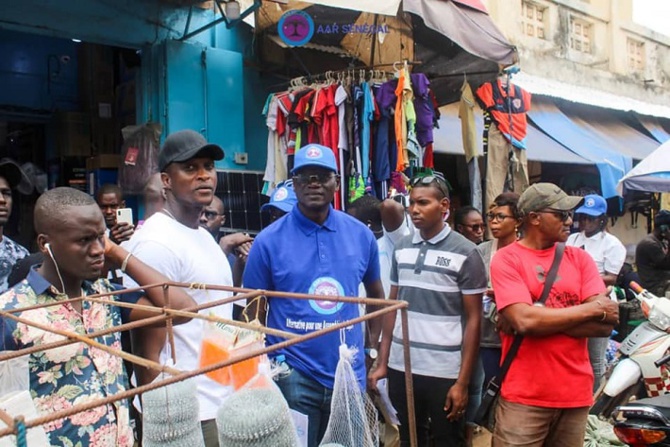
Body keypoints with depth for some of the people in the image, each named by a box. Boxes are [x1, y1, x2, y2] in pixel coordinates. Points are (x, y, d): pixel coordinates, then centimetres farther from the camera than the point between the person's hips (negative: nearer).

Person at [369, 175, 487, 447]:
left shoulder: (465, 253, -7)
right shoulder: (401, 248, 5)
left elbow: (473, 319, -6)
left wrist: (463, 382, -10)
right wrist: (382, 363, 6)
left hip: (444, 372, -4)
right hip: (400, 368, 4)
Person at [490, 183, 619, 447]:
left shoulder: (580, 258, 6)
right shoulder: (507, 259, -6)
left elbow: (606, 324, -3)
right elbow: (523, 320, -20)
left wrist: (540, 319, -13)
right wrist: (593, 308, -10)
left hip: (576, 394, 4)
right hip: (525, 397, -4)